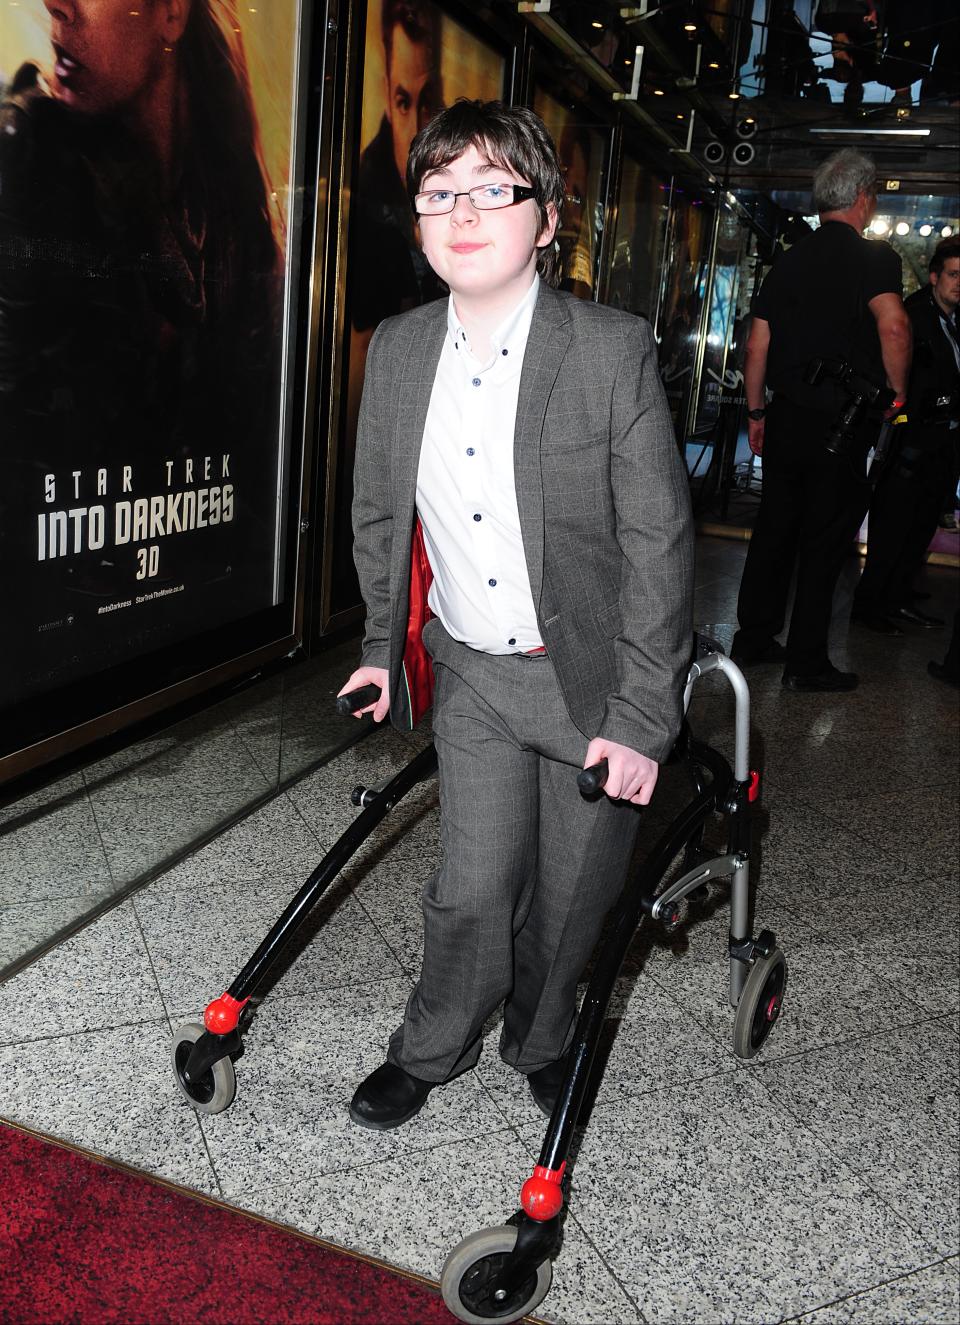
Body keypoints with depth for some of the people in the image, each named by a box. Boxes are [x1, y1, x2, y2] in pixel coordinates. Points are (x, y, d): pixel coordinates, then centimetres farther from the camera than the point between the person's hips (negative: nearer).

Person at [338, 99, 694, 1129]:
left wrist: (641, 715, -15)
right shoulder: (395, 350, 0)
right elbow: (381, 516, 11)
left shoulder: (614, 349, -14)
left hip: (594, 676, -2)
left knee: (571, 897, 12)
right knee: (472, 889, 3)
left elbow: (656, 540, -14)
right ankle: (431, 1050, 33)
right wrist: (386, 647, 14)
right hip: (472, 673, 3)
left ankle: (540, 1044, 42)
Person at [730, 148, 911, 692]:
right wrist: (897, 390, -12)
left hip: (786, 417, 6)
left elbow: (757, 344, 12)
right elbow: (893, 326, -27)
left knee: (774, 529, 14)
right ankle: (807, 663, 8)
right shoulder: (874, 256, -9)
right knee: (825, 540, 1)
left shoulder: (790, 260, 10)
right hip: (842, 423, -6)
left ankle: (754, 639, 22)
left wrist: (757, 412, 20)